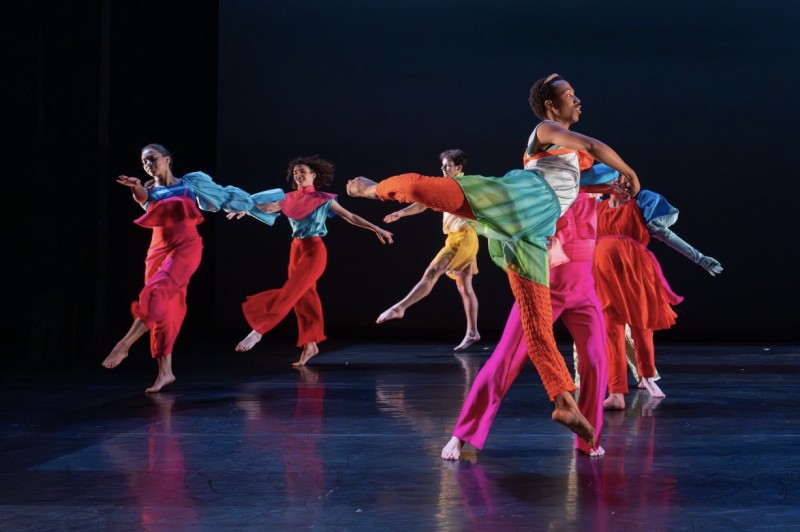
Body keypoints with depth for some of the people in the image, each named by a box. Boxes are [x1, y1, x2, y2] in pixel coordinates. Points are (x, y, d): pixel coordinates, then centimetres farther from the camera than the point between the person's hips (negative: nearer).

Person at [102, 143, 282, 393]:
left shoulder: (190, 182, 8)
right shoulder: (148, 190, 11)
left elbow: (223, 193, 19)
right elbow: (142, 197, -13)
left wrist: (251, 205, 25)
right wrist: (135, 188, -36)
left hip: (186, 246, -4)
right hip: (158, 249, 4)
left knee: (157, 293, -25)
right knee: (165, 309, 0)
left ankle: (123, 346, -29)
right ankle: (165, 371, 3)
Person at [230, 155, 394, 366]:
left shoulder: (324, 199, -3)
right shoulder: (291, 198, 7)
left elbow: (351, 217, 3)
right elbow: (271, 207, -9)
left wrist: (376, 229, 2)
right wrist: (246, 208, -26)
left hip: (314, 250, -5)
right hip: (296, 249, 5)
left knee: (289, 293, -12)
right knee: (303, 298, 7)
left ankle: (258, 331, -13)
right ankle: (310, 344, 15)